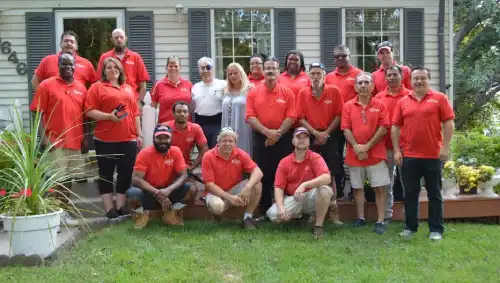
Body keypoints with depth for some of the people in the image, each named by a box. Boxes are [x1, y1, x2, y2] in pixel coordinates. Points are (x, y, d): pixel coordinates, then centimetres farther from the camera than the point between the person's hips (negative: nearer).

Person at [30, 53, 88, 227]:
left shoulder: (81, 87, 10)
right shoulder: (47, 85, -3)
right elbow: (38, 113, -6)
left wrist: (85, 137, 8)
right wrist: (44, 137, -13)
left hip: (75, 141, 5)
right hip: (55, 141, -5)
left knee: (68, 177, 11)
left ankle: (63, 211, 20)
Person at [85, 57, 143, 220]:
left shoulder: (128, 89, 17)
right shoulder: (97, 87, 2)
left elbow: (135, 113, 16)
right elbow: (89, 111, -6)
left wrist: (139, 134, 11)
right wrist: (109, 116, -18)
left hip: (128, 139, 4)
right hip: (105, 139, -4)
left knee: (126, 174, 5)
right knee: (106, 174, 2)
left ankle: (121, 207, 13)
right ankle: (109, 210, 8)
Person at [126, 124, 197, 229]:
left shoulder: (175, 151, -9)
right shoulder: (145, 153, -16)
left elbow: (183, 176, -13)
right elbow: (136, 179, -23)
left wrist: (168, 190, -32)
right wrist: (157, 193, -35)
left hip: (168, 191, 3)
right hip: (148, 192, -2)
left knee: (192, 190, -21)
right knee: (132, 194, -35)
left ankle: (171, 213, 4)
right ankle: (142, 214, 0)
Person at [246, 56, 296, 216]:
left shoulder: (287, 93, 1)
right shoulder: (253, 93, 2)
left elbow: (291, 117, -5)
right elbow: (250, 117, -5)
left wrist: (277, 134, -14)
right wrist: (267, 132, -16)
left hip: (283, 139, 0)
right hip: (261, 139, 1)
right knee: (263, 176, 4)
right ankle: (264, 212, 14)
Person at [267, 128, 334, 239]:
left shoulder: (315, 158, -8)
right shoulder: (284, 162, -1)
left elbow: (327, 178, -26)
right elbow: (278, 187, -5)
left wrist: (304, 185, -37)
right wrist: (280, 207, -23)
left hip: (311, 197, -2)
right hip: (292, 199, 2)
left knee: (325, 189, -34)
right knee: (273, 214, -22)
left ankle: (318, 225, -15)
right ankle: (301, 215, 9)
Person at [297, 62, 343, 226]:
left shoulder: (334, 91, -3)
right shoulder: (302, 93, 0)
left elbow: (339, 115, -3)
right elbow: (301, 118, -1)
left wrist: (326, 133, -9)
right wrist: (315, 133, -10)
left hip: (330, 137, -1)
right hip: (310, 138, 1)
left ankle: (333, 211, 9)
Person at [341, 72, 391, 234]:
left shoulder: (380, 105, 1)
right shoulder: (348, 106, 4)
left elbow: (383, 128, -7)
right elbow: (346, 129, -2)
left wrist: (367, 146, -14)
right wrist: (357, 147, -14)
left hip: (376, 154, -2)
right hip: (355, 154, 2)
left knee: (379, 188, -1)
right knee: (357, 187, 9)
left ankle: (380, 221, 4)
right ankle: (360, 218, 20)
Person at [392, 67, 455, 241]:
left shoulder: (439, 98, 1)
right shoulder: (403, 102, 7)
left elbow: (448, 123, -2)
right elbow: (395, 127, 7)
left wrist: (445, 147, -9)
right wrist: (397, 150, 0)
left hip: (433, 155, -2)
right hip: (409, 156, 2)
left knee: (434, 194, 7)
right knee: (410, 193, 9)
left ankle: (436, 229, 15)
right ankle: (410, 227, 20)